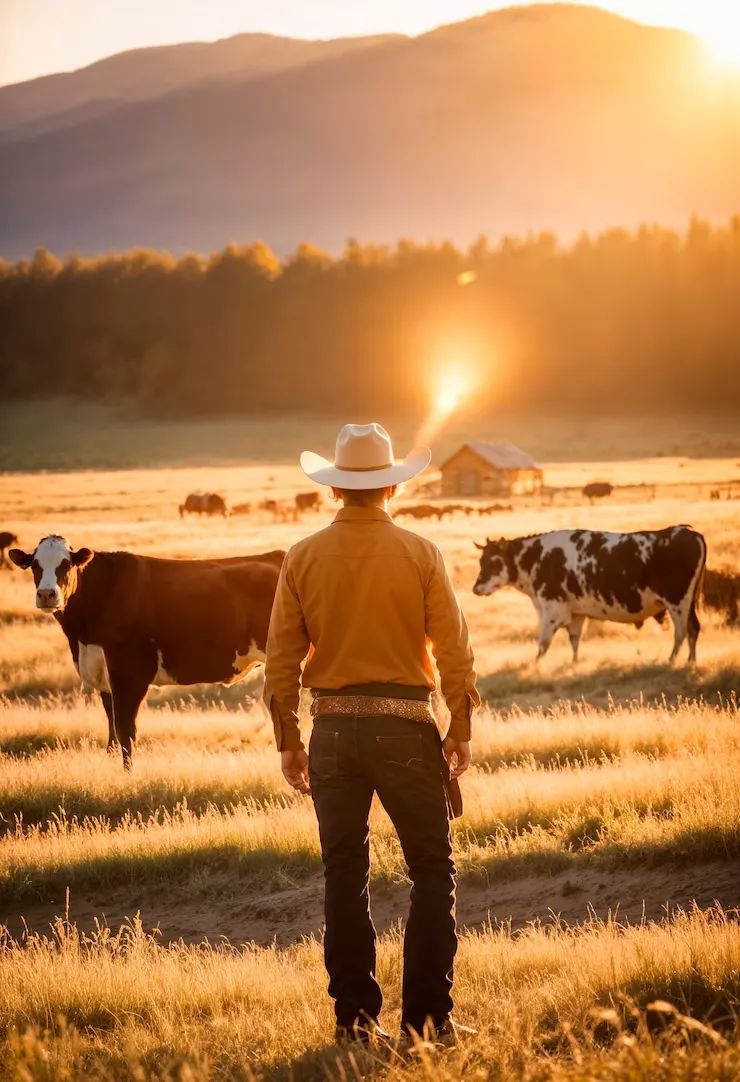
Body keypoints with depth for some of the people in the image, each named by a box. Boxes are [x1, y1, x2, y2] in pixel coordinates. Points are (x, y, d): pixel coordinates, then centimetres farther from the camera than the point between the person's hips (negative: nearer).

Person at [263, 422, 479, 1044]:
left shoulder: (303, 559, 1)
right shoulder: (420, 555, -5)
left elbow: (281, 660, 2)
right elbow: (454, 649, -6)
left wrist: (288, 743, 10)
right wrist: (461, 731, 4)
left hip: (333, 730, 2)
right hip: (405, 725, -2)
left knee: (345, 876, 10)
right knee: (433, 871, 7)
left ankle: (355, 1017, 12)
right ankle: (428, 1015, 2)